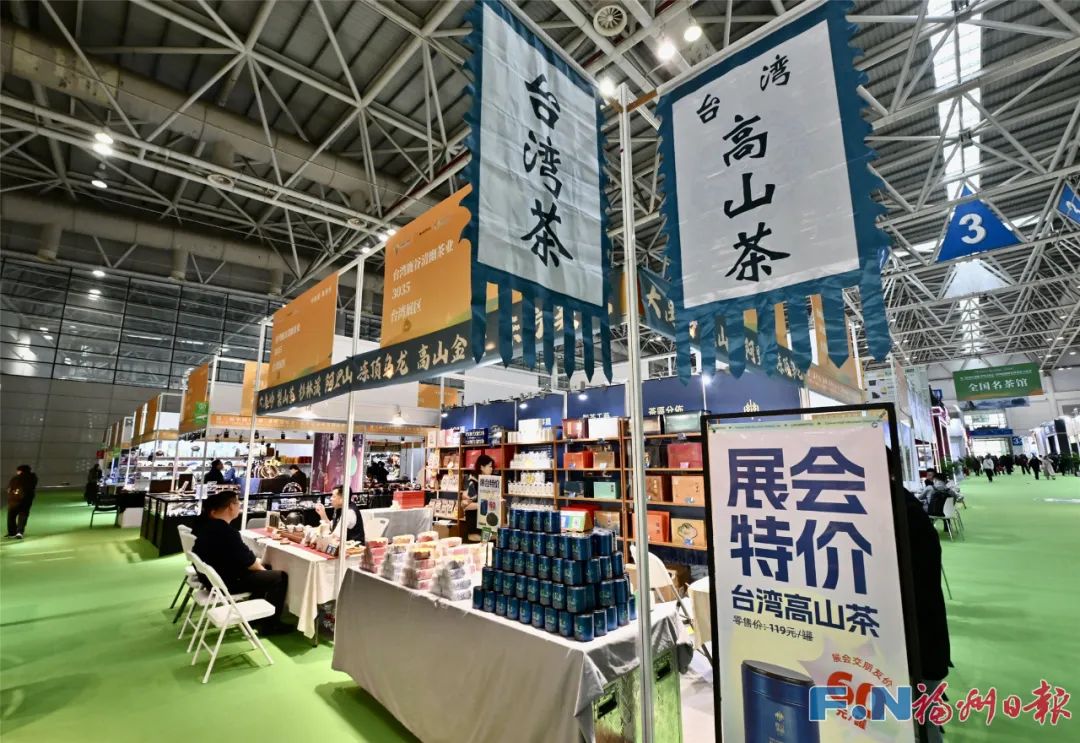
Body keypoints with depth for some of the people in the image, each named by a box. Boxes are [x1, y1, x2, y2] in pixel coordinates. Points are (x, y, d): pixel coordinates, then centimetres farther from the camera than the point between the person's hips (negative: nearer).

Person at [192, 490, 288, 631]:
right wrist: (261, 567, -2)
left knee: (264, 568, 24)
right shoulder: (227, 532, -31)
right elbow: (248, 561, -20)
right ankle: (271, 624, 8)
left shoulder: (204, 521, -2)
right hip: (225, 582, -10)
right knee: (280, 577, -6)